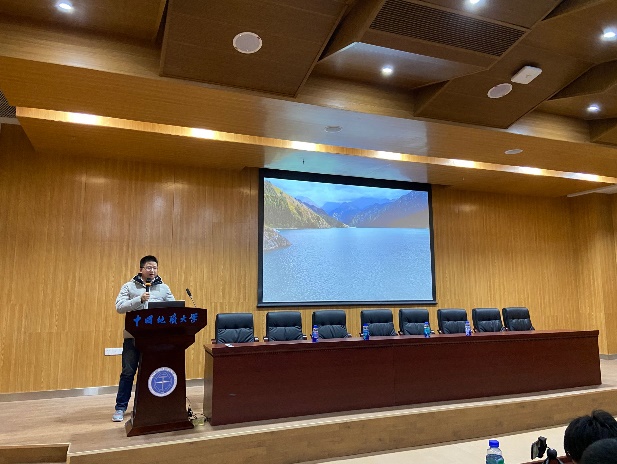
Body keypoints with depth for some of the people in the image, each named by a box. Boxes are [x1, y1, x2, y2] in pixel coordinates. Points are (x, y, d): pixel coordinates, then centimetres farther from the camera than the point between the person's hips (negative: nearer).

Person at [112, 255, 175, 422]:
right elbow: (119, 307, -8)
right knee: (128, 372, 4)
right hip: (133, 336, -2)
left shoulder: (164, 288, 9)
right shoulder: (129, 286, 3)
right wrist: (139, 300, -20)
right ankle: (121, 408, 17)